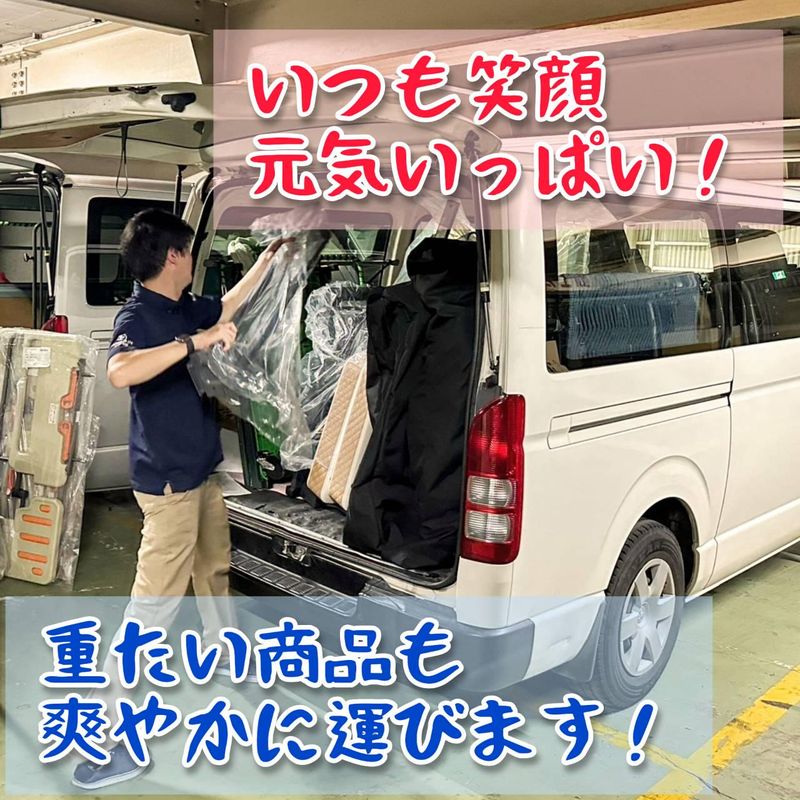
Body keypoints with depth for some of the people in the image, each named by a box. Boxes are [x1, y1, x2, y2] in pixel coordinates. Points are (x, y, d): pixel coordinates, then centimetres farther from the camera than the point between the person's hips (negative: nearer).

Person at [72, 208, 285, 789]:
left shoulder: (184, 309, 9)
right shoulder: (138, 315, -17)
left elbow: (228, 307, 29)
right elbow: (119, 371, -38)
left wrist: (270, 256, 34)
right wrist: (194, 342, -38)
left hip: (202, 471, 9)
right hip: (168, 482, -9)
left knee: (215, 572, 25)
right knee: (154, 604, -8)